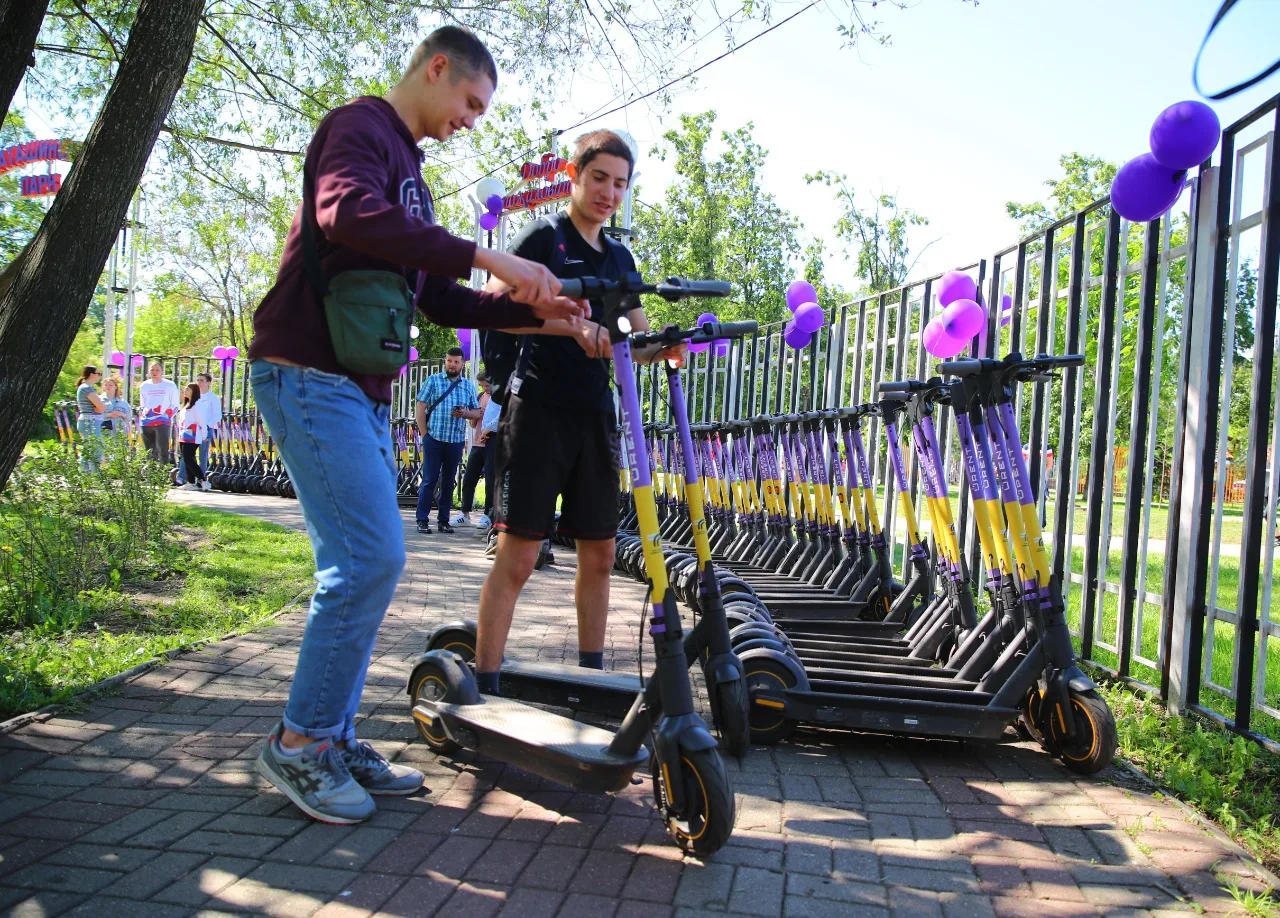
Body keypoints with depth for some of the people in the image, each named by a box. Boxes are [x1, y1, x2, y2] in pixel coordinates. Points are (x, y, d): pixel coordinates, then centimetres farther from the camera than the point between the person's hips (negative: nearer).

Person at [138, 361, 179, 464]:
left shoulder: (170, 385, 3)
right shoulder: (144, 386, 13)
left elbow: (175, 405, 4)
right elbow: (142, 405, 22)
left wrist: (167, 415, -7)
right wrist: (142, 416, 8)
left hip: (162, 422, -4)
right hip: (146, 422, 4)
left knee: (163, 451, -12)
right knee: (149, 452, 6)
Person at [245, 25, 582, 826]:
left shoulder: (409, 173, 24)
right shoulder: (360, 127, -4)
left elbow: (442, 301, 22)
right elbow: (347, 211, -28)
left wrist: (534, 311, 9)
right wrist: (486, 258, -28)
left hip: (363, 389, 10)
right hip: (312, 375, -10)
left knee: (365, 564, 8)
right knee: (372, 557, -15)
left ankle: (334, 739, 17)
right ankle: (299, 742, -1)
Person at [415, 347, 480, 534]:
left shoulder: (468, 386, 11)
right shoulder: (432, 381, 4)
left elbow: (477, 413, 13)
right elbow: (421, 408, 1)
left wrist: (465, 413, -9)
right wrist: (424, 434, -6)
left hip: (456, 441, 3)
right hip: (434, 439, -3)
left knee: (449, 481, 8)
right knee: (429, 480, -2)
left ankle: (443, 520, 16)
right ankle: (422, 520, 3)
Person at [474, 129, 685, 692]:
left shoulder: (620, 258, 18)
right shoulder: (545, 235, -1)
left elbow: (639, 341, 16)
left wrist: (663, 346, -8)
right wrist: (573, 324, -30)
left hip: (594, 417, 6)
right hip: (538, 409, -6)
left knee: (599, 554, 9)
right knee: (519, 555, -9)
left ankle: (592, 674, 22)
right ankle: (483, 687, -2)